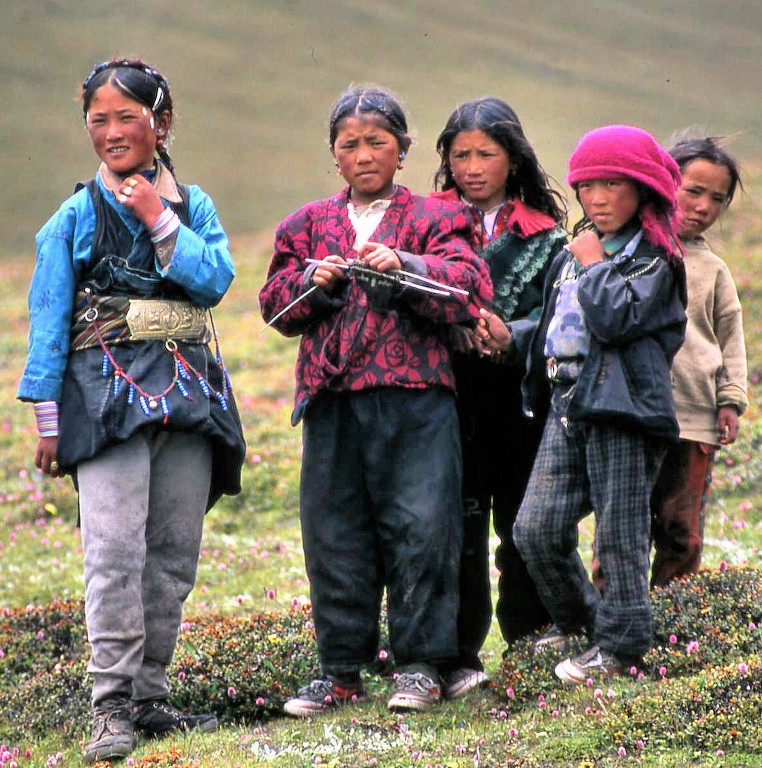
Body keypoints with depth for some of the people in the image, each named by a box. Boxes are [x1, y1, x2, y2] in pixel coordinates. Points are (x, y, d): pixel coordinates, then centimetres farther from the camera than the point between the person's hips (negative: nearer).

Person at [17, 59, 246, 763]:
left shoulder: (193, 205, 12)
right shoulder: (76, 216, 5)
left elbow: (216, 281, -3)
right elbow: (48, 319, 4)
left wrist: (159, 220, -8)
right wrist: (47, 418, -1)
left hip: (188, 387, 3)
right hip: (108, 388, -3)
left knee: (175, 553, 5)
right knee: (115, 549, -15)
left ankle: (150, 697, 14)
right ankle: (113, 708, -13)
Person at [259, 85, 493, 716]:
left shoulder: (434, 218, 7)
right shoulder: (308, 224, 17)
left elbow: (469, 288, -8)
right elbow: (275, 304, 12)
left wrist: (403, 266, -22)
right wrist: (313, 283, -8)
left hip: (415, 399, -3)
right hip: (331, 401, 3)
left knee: (421, 528, -5)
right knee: (333, 534, 5)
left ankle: (420, 663, 6)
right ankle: (342, 669, 15)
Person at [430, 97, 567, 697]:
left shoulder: (545, 236, 8)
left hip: (521, 397, 0)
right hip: (452, 394, 0)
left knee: (524, 526, 3)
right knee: (458, 525, -4)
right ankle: (460, 657, 1)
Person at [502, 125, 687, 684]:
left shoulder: (655, 260, -4)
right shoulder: (574, 253, 18)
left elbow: (613, 320, -20)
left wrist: (593, 265, -8)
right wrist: (512, 335, 11)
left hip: (623, 408, -7)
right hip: (568, 406, 7)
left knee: (619, 534, -2)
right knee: (535, 529, 2)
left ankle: (620, 644, 9)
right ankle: (576, 618, 23)